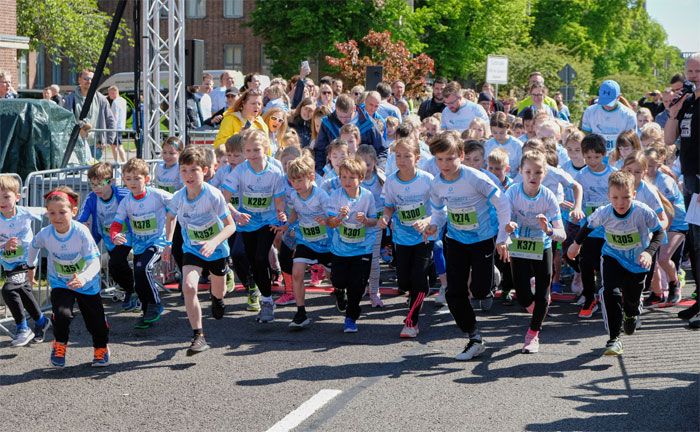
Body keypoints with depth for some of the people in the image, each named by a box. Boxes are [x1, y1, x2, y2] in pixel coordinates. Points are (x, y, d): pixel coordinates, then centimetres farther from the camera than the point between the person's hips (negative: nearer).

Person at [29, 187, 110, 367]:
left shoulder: (81, 232, -29)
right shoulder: (45, 234, -20)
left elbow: (94, 263, -31)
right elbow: (34, 246, 6)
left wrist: (83, 278, -49)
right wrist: (31, 266, 17)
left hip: (87, 284, -1)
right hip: (60, 284, 1)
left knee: (96, 322, 7)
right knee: (62, 314, -24)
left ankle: (101, 347, 41)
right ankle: (59, 345, 7)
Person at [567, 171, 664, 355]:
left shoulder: (643, 212, -29)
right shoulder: (604, 213, -24)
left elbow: (659, 232, -15)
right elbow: (589, 225, -1)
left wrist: (649, 251, -31)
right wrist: (576, 243, 12)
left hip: (637, 260, 0)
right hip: (613, 257, 0)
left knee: (632, 297, 13)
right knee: (610, 292, -21)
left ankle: (631, 314, 53)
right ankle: (614, 338, -15)